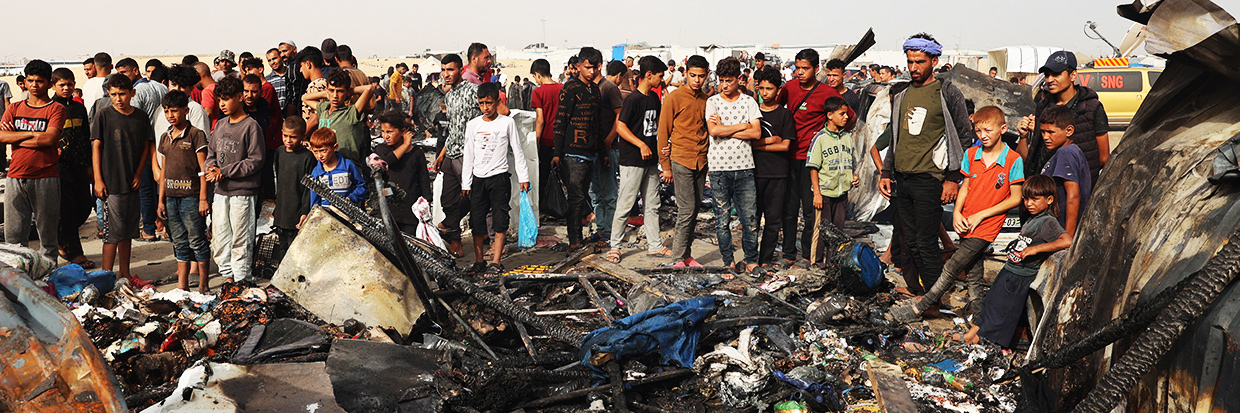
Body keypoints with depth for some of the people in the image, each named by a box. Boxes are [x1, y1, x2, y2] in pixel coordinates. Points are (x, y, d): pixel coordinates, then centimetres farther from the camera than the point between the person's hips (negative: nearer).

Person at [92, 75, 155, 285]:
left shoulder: (141, 117, 6)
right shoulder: (103, 115, -4)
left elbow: (146, 147, 13)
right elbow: (96, 147, -3)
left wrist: (138, 174, 2)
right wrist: (98, 180, -7)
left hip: (132, 182, 4)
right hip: (111, 182, -4)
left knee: (128, 230, 12)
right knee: (113, 231, -5)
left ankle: (124, 273, 22)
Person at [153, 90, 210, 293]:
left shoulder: (196, 135, -6)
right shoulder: (165, 137, 12)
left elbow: (203, 169, -8)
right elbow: (164, 170, 17)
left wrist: (203, 198, -12)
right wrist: (161, 200, 14)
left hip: (191, 196, -6)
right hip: (171, 197, 6)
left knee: (197, 241, -1)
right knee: (179, 242, 11)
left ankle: (203, 285, 7)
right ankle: (182, 285, 17)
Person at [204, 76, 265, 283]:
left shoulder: (251, 125, -8)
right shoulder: (219, 125, 13)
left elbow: (255, 160, -12)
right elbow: (211, 153, 18)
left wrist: (224, 171, -14)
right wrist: (212, 169, -4)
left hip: (243, 191, -7)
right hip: (220, 191, 7)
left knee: (240, 238, -1)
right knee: (218, 237, 10)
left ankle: (240, 280, 9)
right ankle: (227, 273, 22)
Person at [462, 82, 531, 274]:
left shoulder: (507, 123, -1)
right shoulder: (472, 125, 7)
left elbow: (517, 151, 3)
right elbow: (468, 155, 10)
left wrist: (523, 177, 0)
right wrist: (466, 183, 7)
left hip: (499, 177, -3)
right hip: (478, 179, 3)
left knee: (500, 221, -3)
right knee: (476, 221, 5)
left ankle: (496, 262, 1)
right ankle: (479, 261, 15)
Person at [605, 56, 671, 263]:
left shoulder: (654, 97, 11)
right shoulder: (633, 99, -14)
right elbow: (620, 126, -18)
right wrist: (641, 145, -22)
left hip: (650, 159, 8)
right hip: (632, 160, -8)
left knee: (652, 205, 12)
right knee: (625, 204, -3)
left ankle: (654, 245, 20)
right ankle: (614, 246, 6)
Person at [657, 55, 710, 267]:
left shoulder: (706, 100, 12)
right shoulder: (674, 98, -5)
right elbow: (663, 132, -3)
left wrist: (709, 159, 14)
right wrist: (666, 165, -4)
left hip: (701, 161, 6)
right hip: (681, 160, -6)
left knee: (694, 210, 8)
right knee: (687, 210, -8)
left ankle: (687, 255, 17)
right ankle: (678, 259, -1)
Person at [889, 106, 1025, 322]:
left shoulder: (1013, 160, -11)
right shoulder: (971, 154, 4)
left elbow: (1015, 199, -9)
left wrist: (980, 215, -11)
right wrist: (957, 212, -3)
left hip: (986, 227, -5)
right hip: (966, 223, 5)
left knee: (951, 268, -8)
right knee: (972, 271, 13)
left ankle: (918, 309, -2)